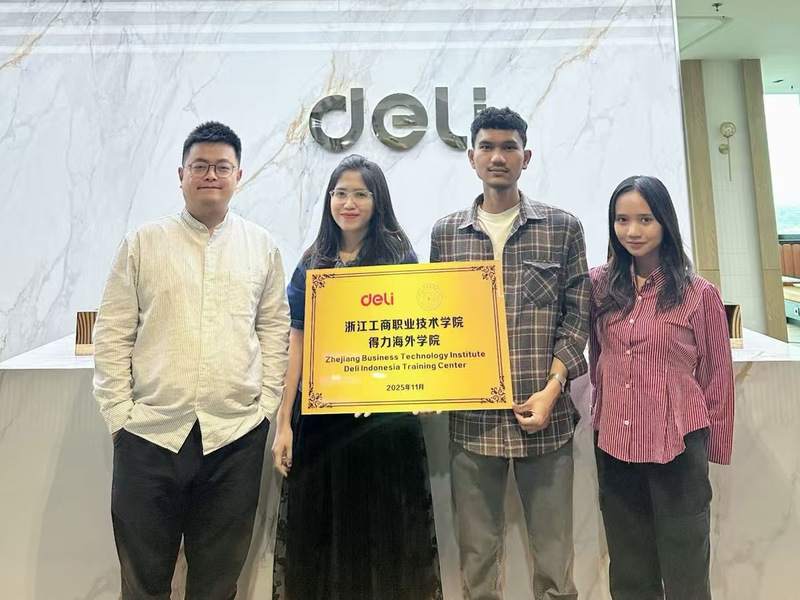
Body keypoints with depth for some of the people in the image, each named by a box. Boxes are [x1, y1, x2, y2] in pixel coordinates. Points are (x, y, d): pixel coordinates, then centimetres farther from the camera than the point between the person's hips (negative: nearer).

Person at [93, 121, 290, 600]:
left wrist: (267, 403, 1)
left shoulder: (262, 246, 7)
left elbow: (275, 329, 8)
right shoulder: (143, 243, 5)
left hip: (237, 434, 1)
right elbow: (113, 334, 4)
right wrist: (119, 412, -2)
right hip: (150, 432, 0)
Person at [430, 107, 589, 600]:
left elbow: (577, 316, 2)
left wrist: (551, 389, -8)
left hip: (545, 413, -1)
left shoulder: (563, 227, 3)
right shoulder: (446, 233, 7)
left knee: (554, 556, 11)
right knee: (477, 554, 15)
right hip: (471, 417, 1)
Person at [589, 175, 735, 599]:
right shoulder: (599, 285, 1)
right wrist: (604, 413, 10)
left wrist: (714, 448, 4)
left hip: (678, 448, -3)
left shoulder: (699, 294, -7)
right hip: (614, 445, 3)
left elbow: (718, 377, 0)